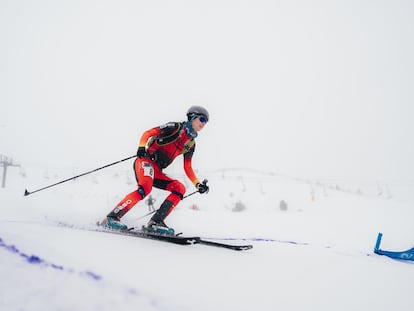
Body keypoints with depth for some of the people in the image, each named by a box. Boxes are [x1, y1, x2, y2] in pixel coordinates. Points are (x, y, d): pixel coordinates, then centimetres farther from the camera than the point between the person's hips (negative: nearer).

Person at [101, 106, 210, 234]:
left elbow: (187, 168, 23)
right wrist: (142, 147, -26)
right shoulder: (176, 127, 1)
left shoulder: (191, 143, 20)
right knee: (145, 188, -32)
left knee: (180, 189, -11)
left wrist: (198, 184, 11)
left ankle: (155, 223, -19)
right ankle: (112, 217, -31)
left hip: (157, 171, 7)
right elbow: (148, 133, -7)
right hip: (146, 161, -7)